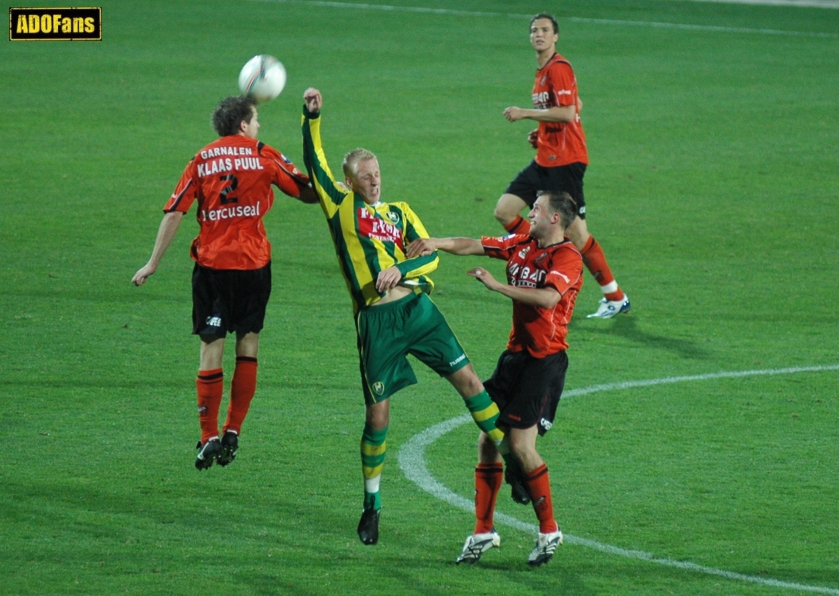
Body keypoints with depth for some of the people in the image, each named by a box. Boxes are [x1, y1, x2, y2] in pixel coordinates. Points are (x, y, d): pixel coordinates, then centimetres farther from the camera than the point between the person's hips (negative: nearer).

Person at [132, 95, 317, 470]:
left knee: (211, 348, 3)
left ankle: (209, 436, -1)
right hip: (253, 263, -1)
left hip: (211, 263, 1)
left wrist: (153, 263, 4)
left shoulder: (201, 161, 5)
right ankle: (233, 432, 8)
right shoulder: (263, 156, 2)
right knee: (248, 345, 10)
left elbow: (174, 214, 0)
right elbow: (308, 193, 4)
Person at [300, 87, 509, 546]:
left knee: (466, 378, -3)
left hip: (417, 307, 3)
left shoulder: (399, 212, 17)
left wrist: (401, 269, -11)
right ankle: (372, 505, 11)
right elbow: (314, 161, 1)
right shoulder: (340, 205, 9)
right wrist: (311, 117, -11)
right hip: (376, 319, -3)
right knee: (377, 413, -2)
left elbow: (430, 253, 8)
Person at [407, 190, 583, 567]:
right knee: (488, 439, 4)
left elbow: (548, 297, -28)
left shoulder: (567, 257, -13)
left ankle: (549, 531, 3)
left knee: (521, 444, -12)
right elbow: (473, 246, 10)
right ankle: (483, 532, 12)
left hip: (545, 359, -8)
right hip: (515, 353, 8)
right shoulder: (521, 245, 10)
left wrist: (497, 286, -24)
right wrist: (436, 243, -6)